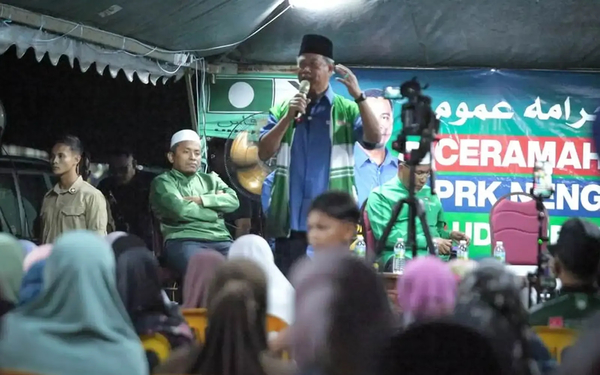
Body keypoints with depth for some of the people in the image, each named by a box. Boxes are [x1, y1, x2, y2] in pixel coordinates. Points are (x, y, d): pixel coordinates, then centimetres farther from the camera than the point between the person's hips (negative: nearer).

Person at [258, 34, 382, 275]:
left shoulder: (347, 109, 6)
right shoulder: (282, 109, 11)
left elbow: (374, 140, -9)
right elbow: (264, 153, 1)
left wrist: (359, 97, -18)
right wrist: (289, 117, -11)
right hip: (291, 218, 2)